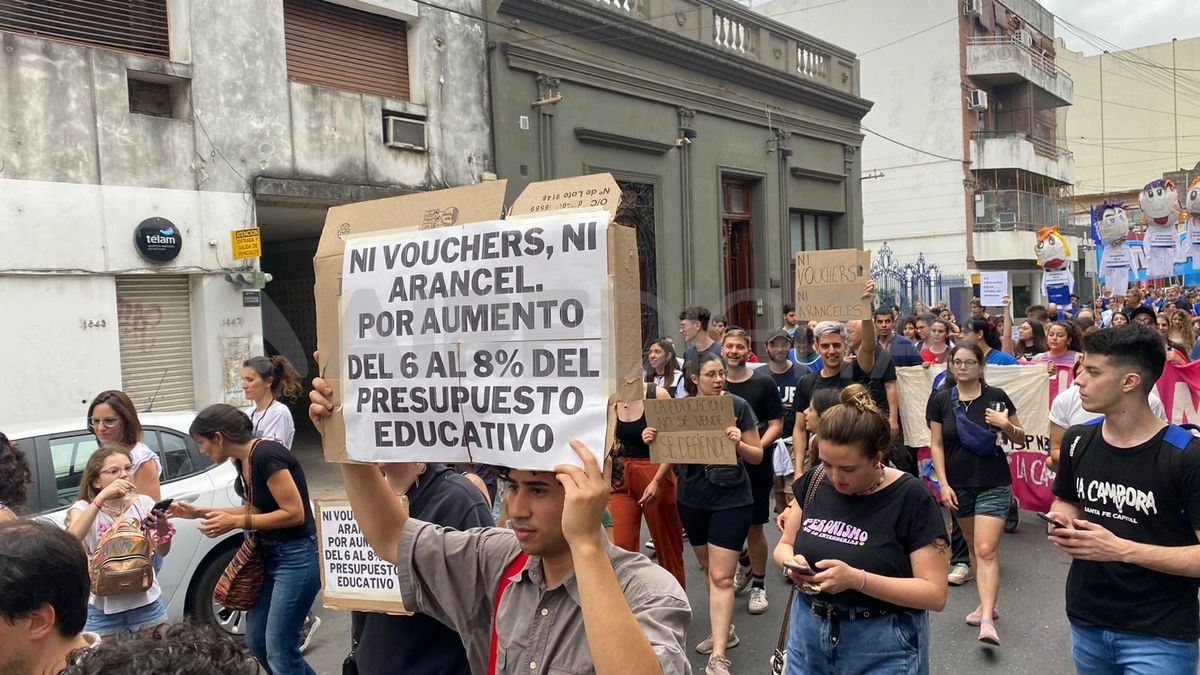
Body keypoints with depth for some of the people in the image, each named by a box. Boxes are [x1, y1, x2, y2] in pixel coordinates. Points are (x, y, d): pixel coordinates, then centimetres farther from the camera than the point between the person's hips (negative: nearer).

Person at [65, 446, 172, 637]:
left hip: (146, 602, 2)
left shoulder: (143, 503, 2)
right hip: (104, 609, -2)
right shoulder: (83, 508, -2)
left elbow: (162, 552, -4)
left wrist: (163, 530, -26)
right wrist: (102, 497, -30)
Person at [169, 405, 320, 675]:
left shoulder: (267, 455, -22)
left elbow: (294, 513, -23)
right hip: (270, 554, 10)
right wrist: (200, 512, 10)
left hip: (297, 556, -10)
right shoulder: (243, 460, 6)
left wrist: (236, 523, -20)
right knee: (256, 642, 14)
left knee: (278, 651, -4)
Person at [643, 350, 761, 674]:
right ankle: (724, 629, 37)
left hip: (731, 500, -4)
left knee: (721, 576, -6)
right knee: (708, 569, 18)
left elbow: (757, 456, -6)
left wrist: (738, 443, -26)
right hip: (691, 500, 4)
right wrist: (653, 440, -14)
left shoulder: (738, 406, -11)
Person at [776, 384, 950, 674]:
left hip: (884, 647, -4)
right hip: (808, 635, 5)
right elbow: (784, 545, 9)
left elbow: (935, 593, -17)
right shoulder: (814, 482, -2)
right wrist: (793, 563, -14)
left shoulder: (912, 498, -16)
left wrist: (857, 579, -29)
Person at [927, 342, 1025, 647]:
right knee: (973, 546, 14)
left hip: (993, 484, -3)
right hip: (958, 485, 3)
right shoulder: (941, 400, -1)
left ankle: (987, 620, -13)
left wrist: (1006, 425, -16)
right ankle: (987, 603, 29)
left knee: (987, 550, -11)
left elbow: (1021, 438, 5)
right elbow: (936, 445, 2)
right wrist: (943, 484, -5)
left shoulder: (996, 396, -4)